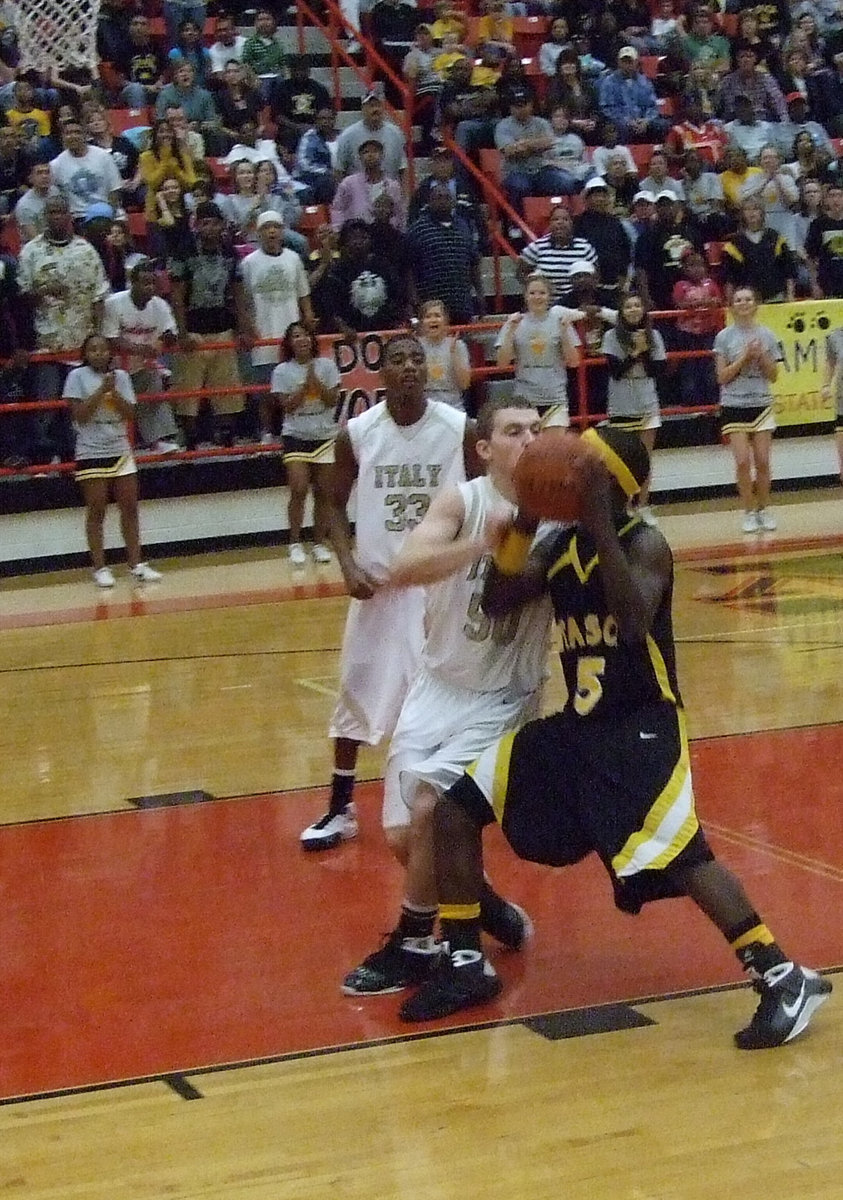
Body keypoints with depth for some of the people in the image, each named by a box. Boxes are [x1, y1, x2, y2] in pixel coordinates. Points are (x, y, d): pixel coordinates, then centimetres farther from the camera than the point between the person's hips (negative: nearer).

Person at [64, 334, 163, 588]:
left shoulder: (120, 376, 6)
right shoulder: (78, 377, -4)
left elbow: (129, 413, 1)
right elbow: (80, 415, -11)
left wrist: (114, 392, -13)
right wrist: (101, 390, -16)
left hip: (120, 451, 4)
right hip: (91, 453, -4)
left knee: (129, 508, 4)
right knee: (96, 512, 0)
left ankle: (136, 565, 9)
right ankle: (100, 568, 4)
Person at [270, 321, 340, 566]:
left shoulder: (326, 366, 1)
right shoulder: (282, 371, -1)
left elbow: (333, 401, -4)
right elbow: (288, 405, -9)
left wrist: (315, 381, -16)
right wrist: (305, 383, -16)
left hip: (325, 436, 2)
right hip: (296, 436, -2)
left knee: (323, 492, 3)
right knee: (299, 490, -12)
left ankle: (319, 543, 13)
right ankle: (295, 544, -2)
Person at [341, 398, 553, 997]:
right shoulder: (463, 501, -12)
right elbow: (405, 568, -27)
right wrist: (482, 543, -44)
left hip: (503, 699, -2)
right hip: (440, 684, 2)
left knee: (428, 805, -19)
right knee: (405, 834, 5)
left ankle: (414, 946, 1)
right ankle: (485, 907, 32)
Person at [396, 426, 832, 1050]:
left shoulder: (645, 545, -13)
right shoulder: (558, 546, 8)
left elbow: (634, 621, -31)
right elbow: (497, 603, -2)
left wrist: (600, 523, -32)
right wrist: (523, 519, -12)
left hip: (643, 727, -7)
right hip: (576, 726, 8)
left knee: (677, 855, -25)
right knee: (455, 807, 2)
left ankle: (783, 979, -16)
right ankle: (466, 964, 14)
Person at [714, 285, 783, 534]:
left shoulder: (766, 335, 4)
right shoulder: (724, 337, -1)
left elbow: (773, 375, 6)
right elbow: (722, 377, -3)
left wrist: (761, 356, -11)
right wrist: (743, 358, -13)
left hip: (761, 405, 2)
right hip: (734, 406, -2)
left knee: (762, 461, 0)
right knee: (743, 461, -8)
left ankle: (764, 509, 14)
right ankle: (749, 513, 2)